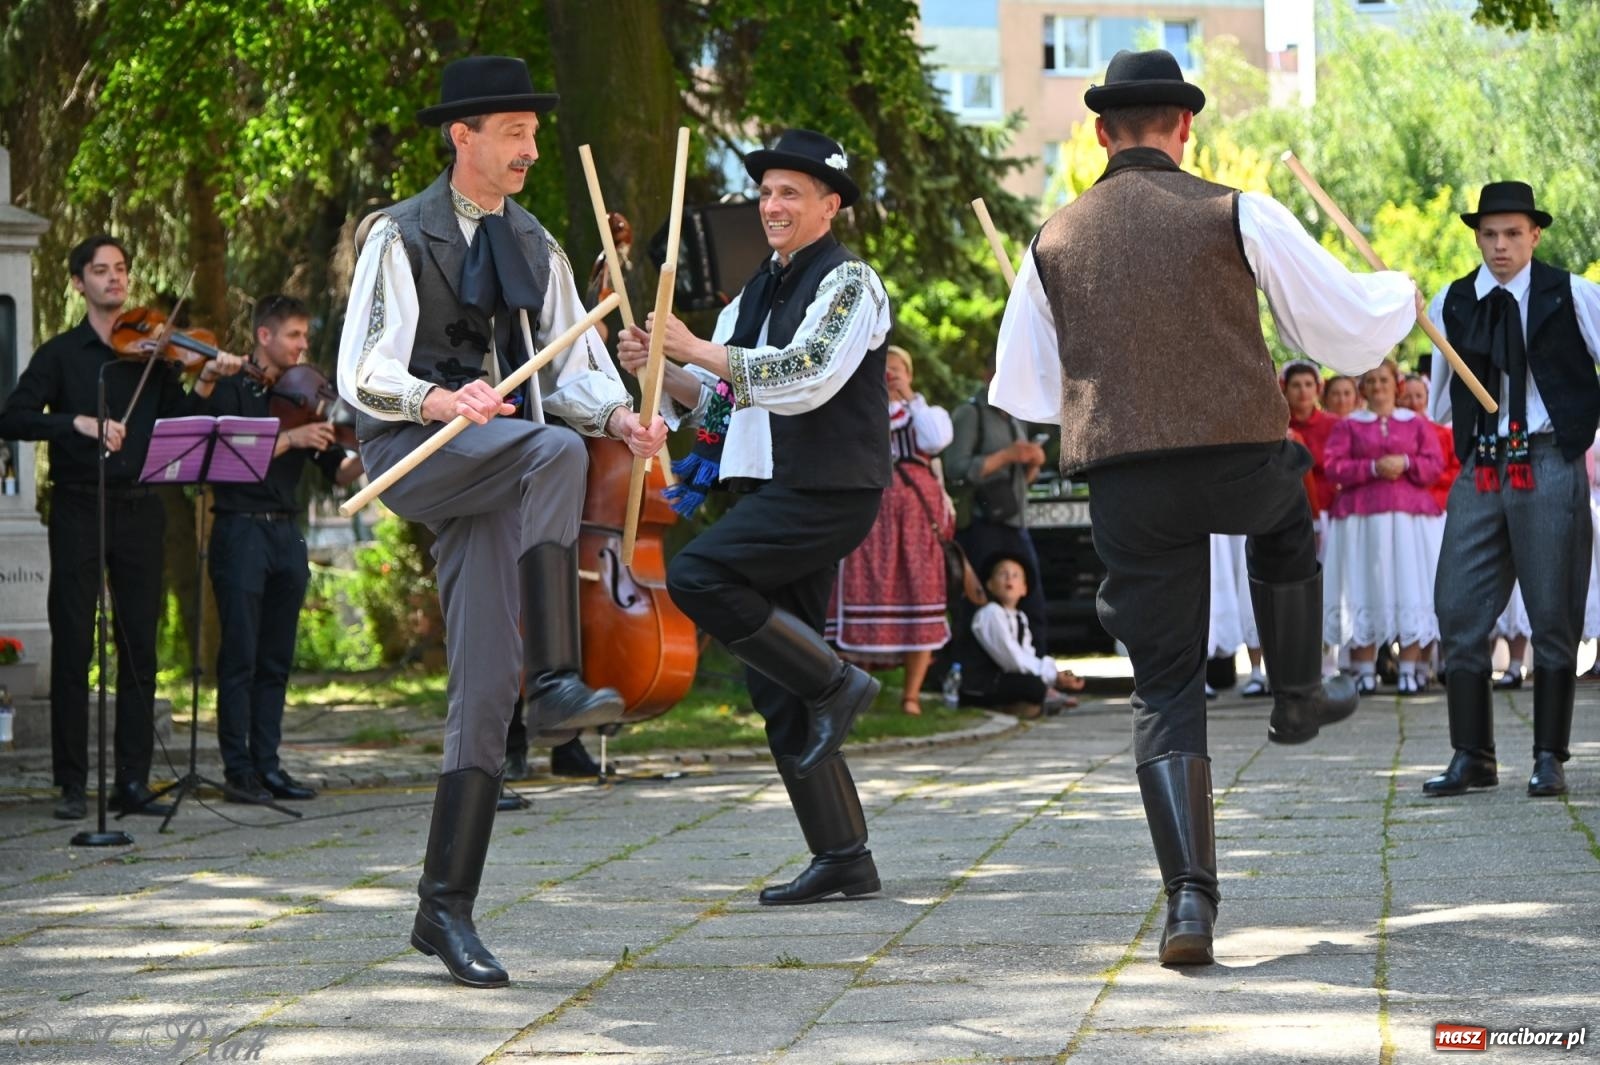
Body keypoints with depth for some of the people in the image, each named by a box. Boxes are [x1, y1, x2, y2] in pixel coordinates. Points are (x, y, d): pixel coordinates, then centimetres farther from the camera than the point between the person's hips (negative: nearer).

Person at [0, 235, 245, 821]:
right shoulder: (60, 354, 6)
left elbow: (176, 426, 3)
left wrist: (205, 384, -14)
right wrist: (79, 422, -20)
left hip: (138, 509, 2)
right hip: (78, 509, -2)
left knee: (140, 646, 2)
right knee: (73, 647, -3)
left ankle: (133, 782, 6)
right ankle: (72, 783, 2)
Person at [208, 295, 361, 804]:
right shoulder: (232, 389, -1)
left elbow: (338, 473, 12)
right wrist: (290, 438, -21)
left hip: (286, 534, 6)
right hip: (241, 530, -6)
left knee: (276, 659, 7)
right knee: (240, 656, -6)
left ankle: (268, 764, 11)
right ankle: (238, 769, -4)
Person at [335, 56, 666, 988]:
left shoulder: (536, 247, 17)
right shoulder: (401, 237, -1)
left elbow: (571, 368, 13)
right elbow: (363, 374, -9)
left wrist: (618, 413, -9)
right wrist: (438, 402, -29)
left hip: (496, 475, 5)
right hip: (411, 454, -5)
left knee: (487, 685, -3)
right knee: (554, 449, -34)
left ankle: (446, 907, 1)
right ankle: (557, 682, -36)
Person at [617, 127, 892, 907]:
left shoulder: (847, 282, -6)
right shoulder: (759, 293, 20)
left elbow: (806, 379, -20)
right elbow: (720, 397, 21)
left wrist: (696, 349, -17)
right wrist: (660, 369, 1)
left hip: (828, 492, -9)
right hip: (778, 494, 9)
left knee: (695, 575, -25)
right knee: (776, 693, 5)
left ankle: (834, 683, -11)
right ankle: (843, 859, 9)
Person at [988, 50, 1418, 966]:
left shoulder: (1055, 242, 9)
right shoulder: (1235, 213, -1)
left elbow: (1021, 392, 17)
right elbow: (1347, 329, 3)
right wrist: (1403, 297, 25)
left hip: (1125, 487, 2)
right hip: (1241, 463, -1)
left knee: (1167, 694, 9)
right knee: (1286, 511, 37)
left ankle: (1191, 896, -6)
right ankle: (1300, 698, 47)